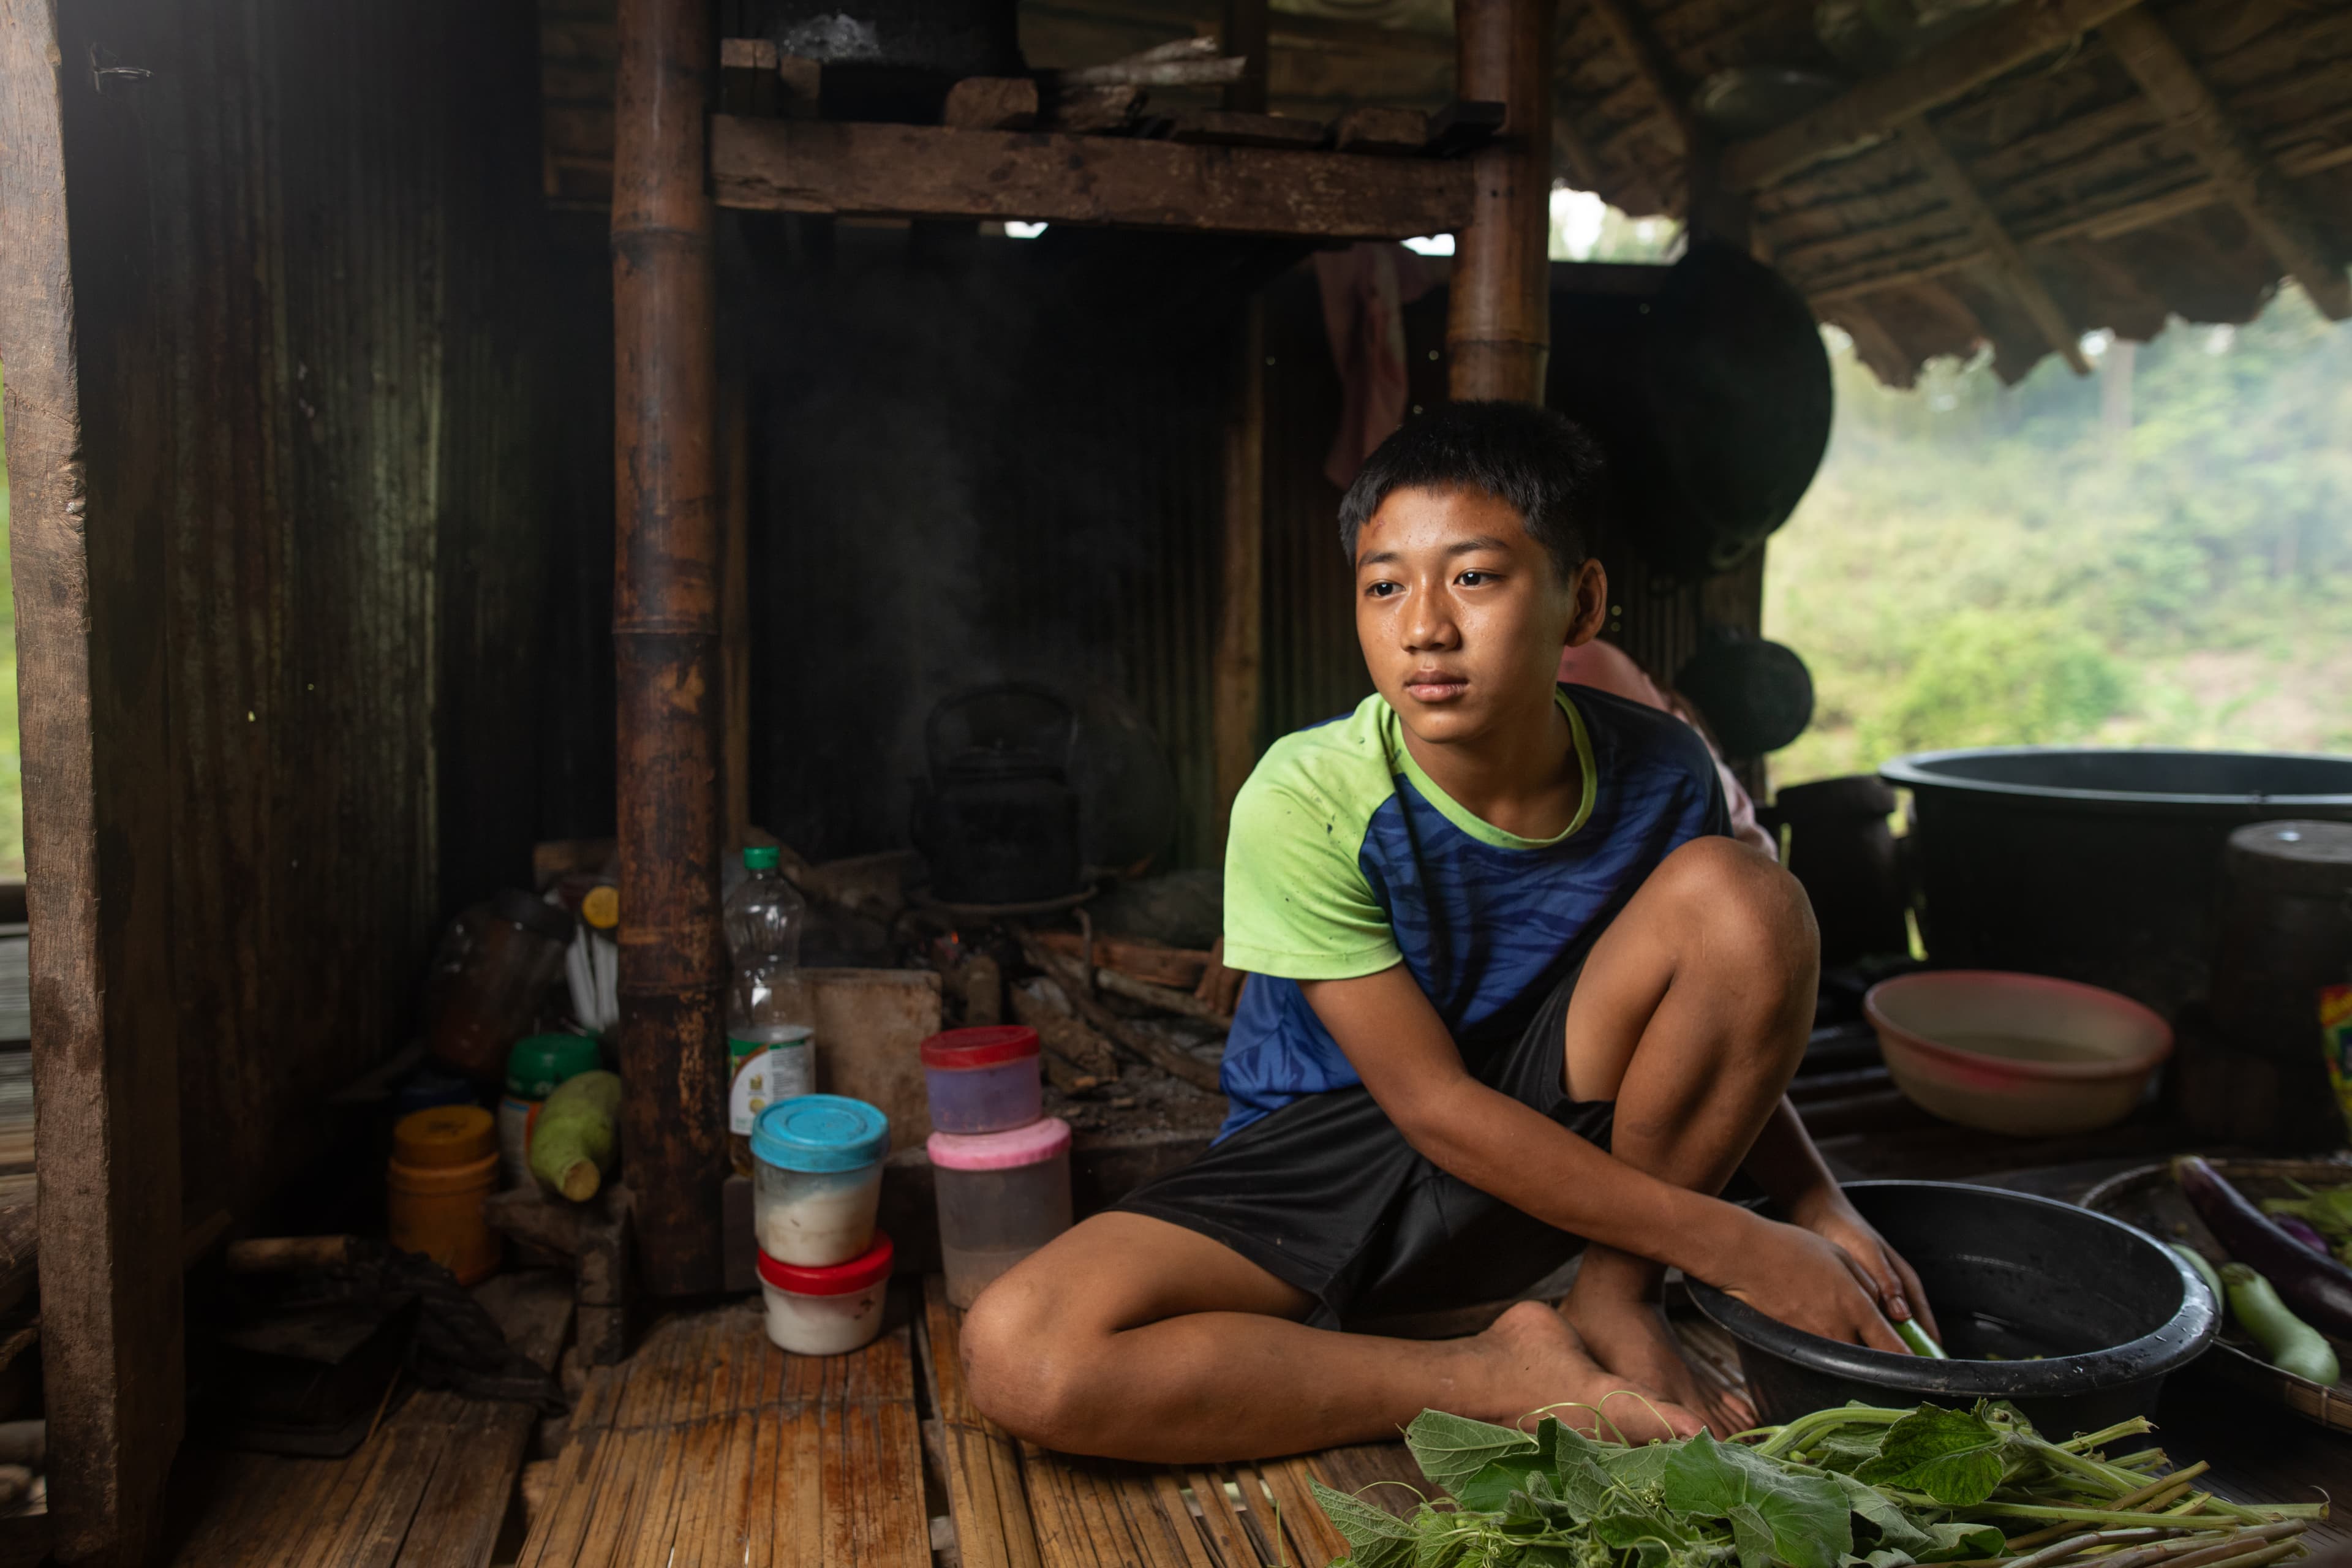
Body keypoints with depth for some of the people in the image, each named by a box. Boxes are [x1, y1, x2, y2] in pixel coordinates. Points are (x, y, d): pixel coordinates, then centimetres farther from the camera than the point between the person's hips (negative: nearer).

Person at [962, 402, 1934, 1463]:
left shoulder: (1658, 776, -11)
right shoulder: (1305, 805, -23)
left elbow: (1731, 1031, 7)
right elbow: (1435, 1104, -19)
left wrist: (1816, 1205, -10)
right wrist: (1732, 1244, -20)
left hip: (1556, 1142, 3)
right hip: (1323, 1166, -2)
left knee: (1747, 898, -21)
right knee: (1020, 1360, -27)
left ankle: (1616, 1303, -4)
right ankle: (1502, 1376, -14)